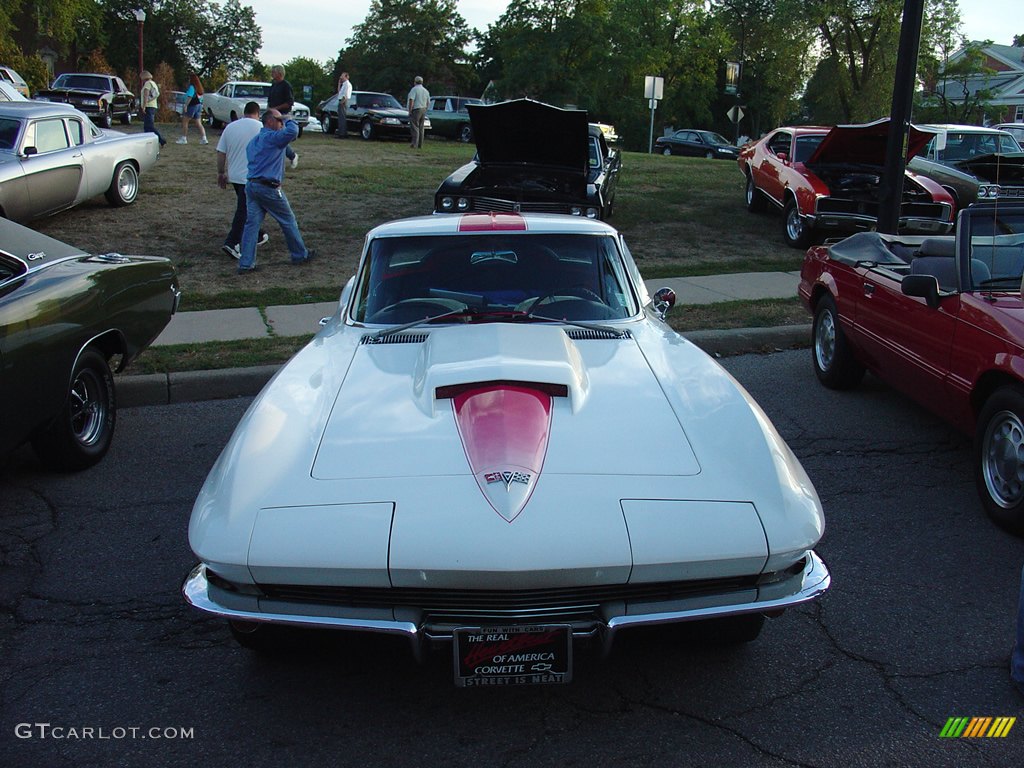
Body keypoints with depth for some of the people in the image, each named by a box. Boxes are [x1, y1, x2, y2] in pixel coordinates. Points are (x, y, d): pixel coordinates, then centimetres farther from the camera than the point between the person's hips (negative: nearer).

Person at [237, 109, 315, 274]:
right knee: (288, 221, 9)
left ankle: (246, 264, -1)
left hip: (251, 185, 8)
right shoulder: (272, 137, -11)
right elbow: (292, 132, -26)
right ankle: (300, 255, 23)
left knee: (251, 224, 4)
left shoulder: (253, 141, 19)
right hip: (268, 188, -8)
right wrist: (289, 121, -5)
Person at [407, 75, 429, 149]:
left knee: (415, 127, -8)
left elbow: (411, 100, -17)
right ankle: (420, 144, 13)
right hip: (423, 110, 7)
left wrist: (410, 111, -14)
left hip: (416, 110, -7)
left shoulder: (414, 89, -9)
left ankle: (415, 144, -16)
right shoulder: (425, 90, 14)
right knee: (421, 128, 12)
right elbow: (428, 102, 16)